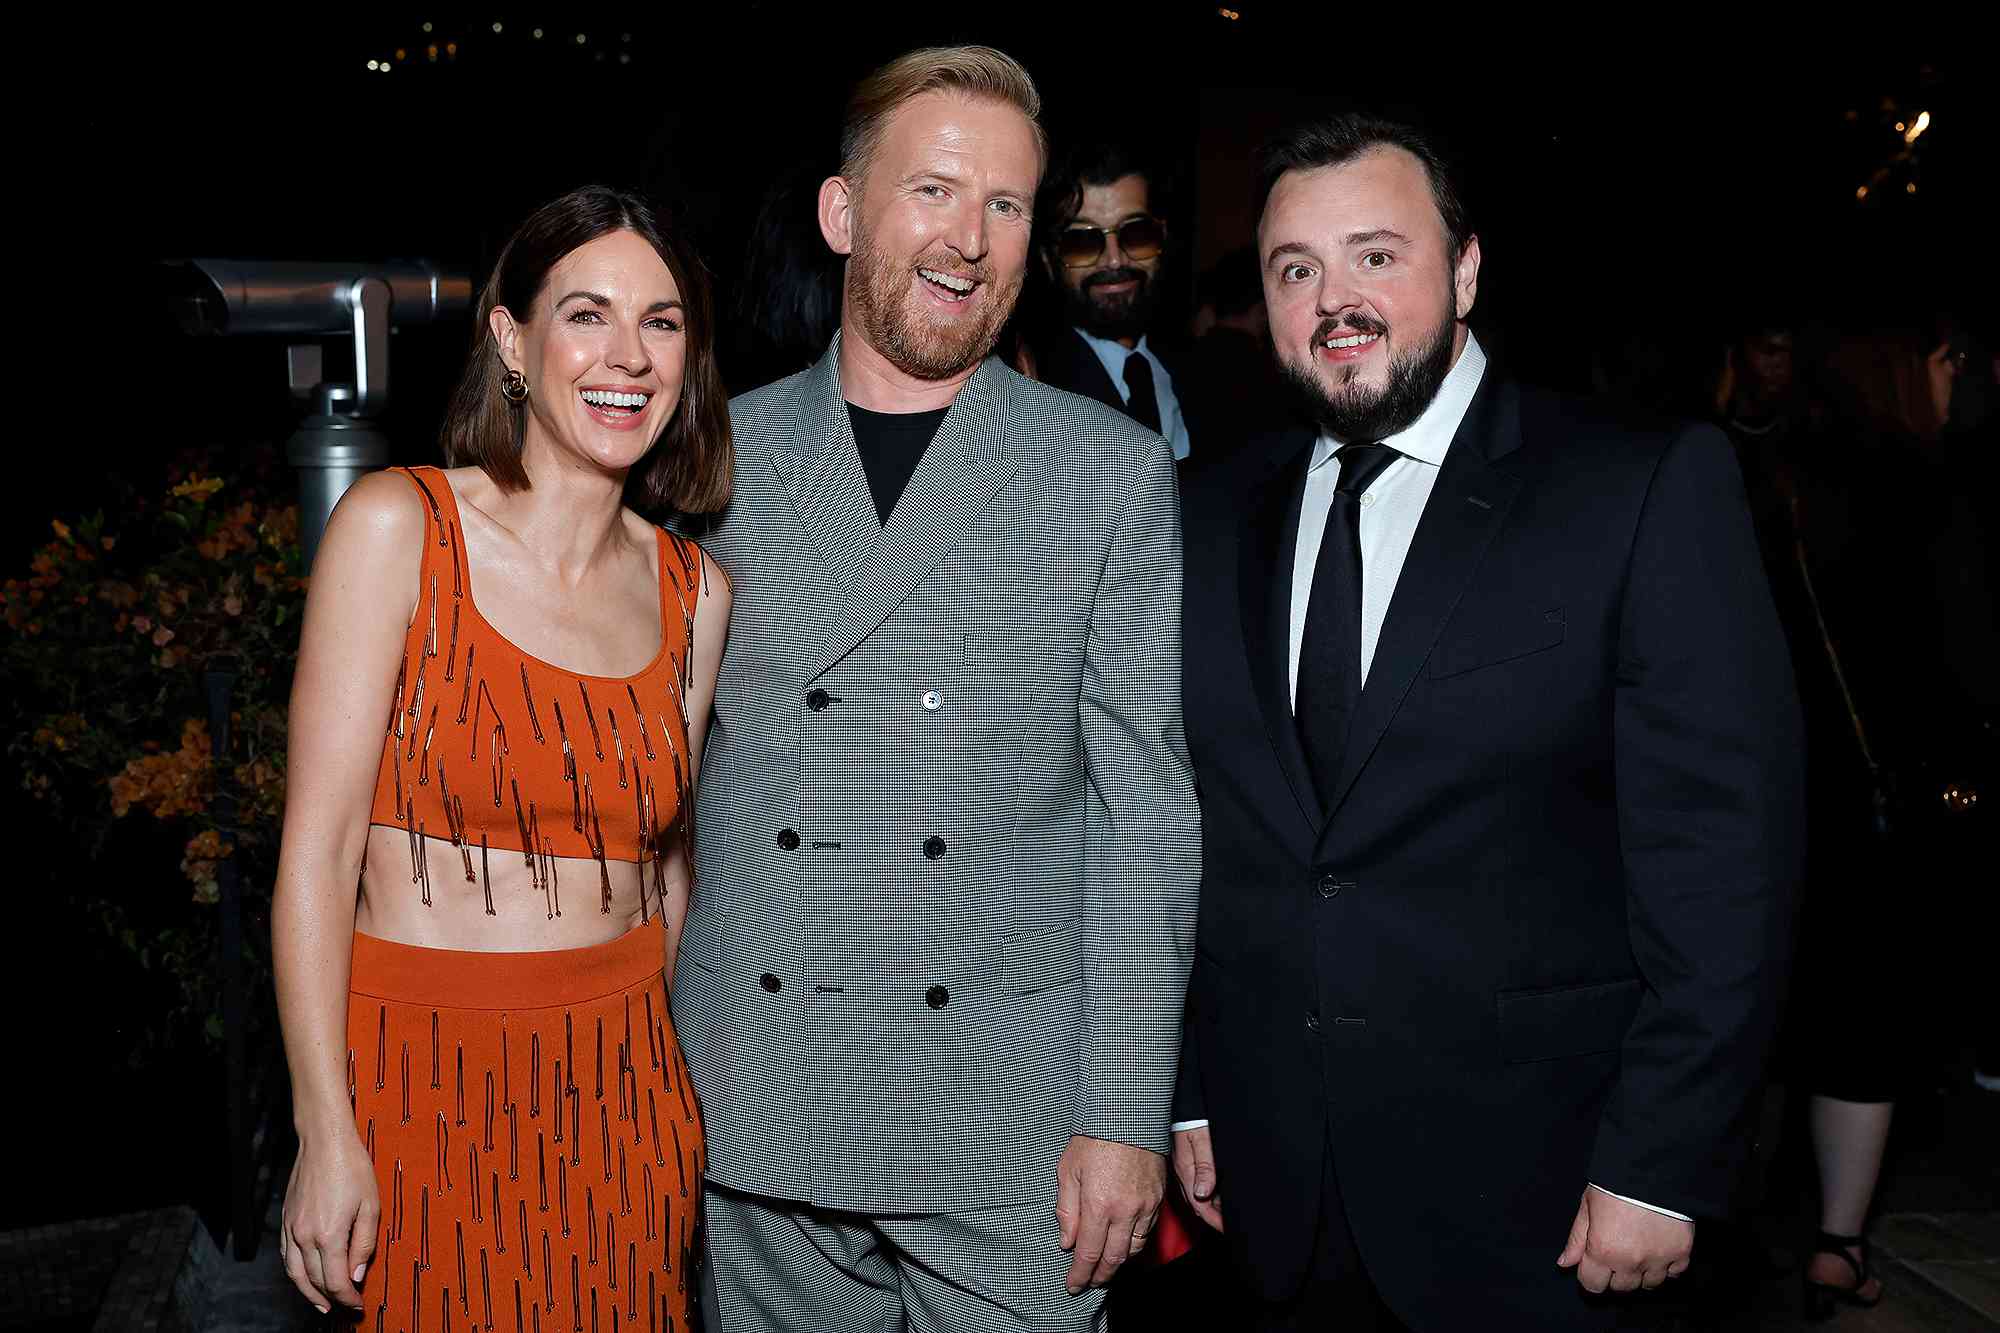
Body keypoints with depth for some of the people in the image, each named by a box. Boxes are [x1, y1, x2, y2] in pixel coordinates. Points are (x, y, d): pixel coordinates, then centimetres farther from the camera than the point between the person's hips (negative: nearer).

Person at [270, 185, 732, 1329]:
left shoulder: (697, 591, 3)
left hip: (628, 1087, 4)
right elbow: (319, 849, -10)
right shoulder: (399, 526, -8)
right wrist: (327, 1134, -12)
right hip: (421, 1079, -3)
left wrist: (669, 1075, 11)